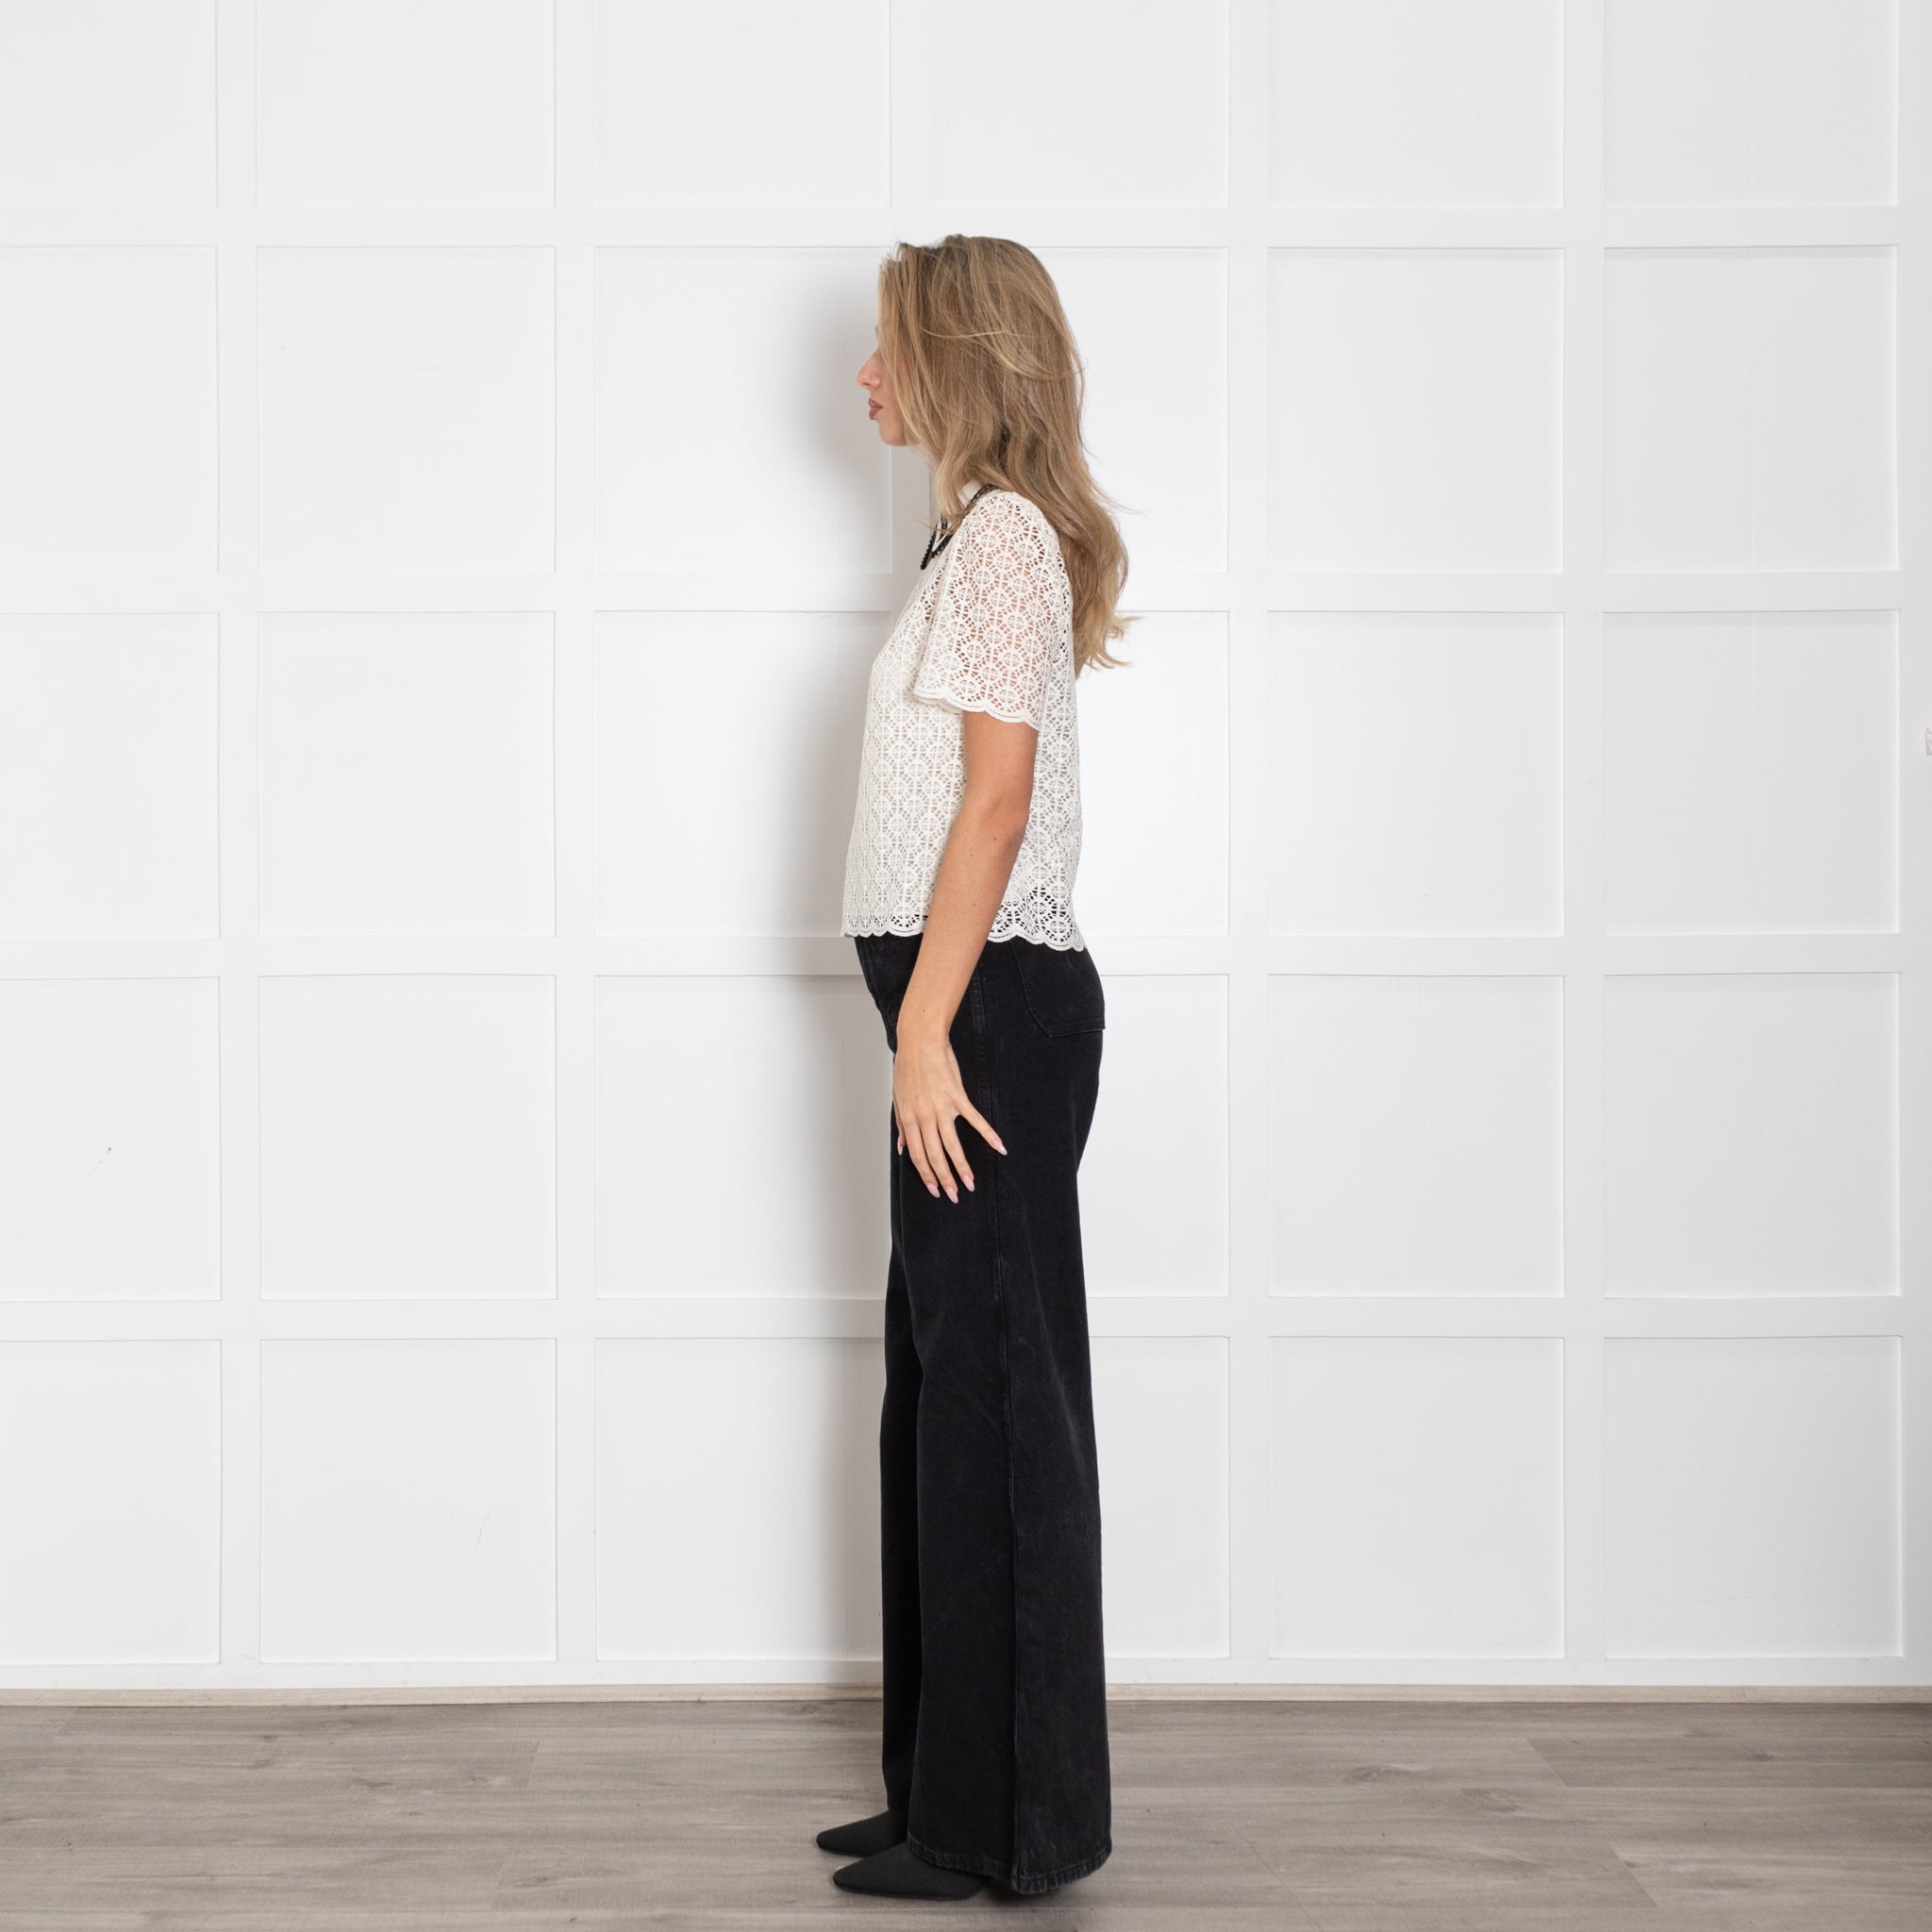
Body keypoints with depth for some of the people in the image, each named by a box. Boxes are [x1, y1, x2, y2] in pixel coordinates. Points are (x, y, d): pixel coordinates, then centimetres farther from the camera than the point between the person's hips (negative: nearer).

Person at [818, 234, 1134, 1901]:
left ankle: (1007, 1823, 6)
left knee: (992, 1398, -4)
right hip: (974, 1006, 10)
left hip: (993, 1004, -10)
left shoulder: (1004, 535, -10)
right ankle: (954, 1798, 23)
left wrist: (927, 1033, -20)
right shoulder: (989, 534, 19)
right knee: (944, 1392, 13)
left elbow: (997, 798, -17)